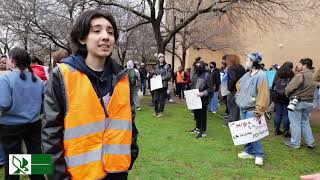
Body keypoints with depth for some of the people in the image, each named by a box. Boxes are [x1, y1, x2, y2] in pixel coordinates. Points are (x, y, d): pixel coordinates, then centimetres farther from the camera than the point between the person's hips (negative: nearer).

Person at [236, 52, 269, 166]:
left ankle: (259, 155, 9)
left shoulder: (261, 75, -15)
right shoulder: (247, 74, 10)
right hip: (243, 108, 8)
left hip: (251, 109, -8)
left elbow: (263, 95, -20)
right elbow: (238, 84, 31)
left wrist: (258, 111, -22)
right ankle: (249, 151, 27)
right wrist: (239, 93, 16)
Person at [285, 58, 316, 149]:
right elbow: (312, 89, 8)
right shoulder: (313, 76, 8)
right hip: (309, 102, 7)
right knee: (305, 122, 19)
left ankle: (295, 143, 11)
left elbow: (289, 88, -21)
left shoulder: (300, 75, -18)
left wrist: (289, 95, -3)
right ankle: (310, 142, 24)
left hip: (297, 102, -7)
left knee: (295, 123, 3)